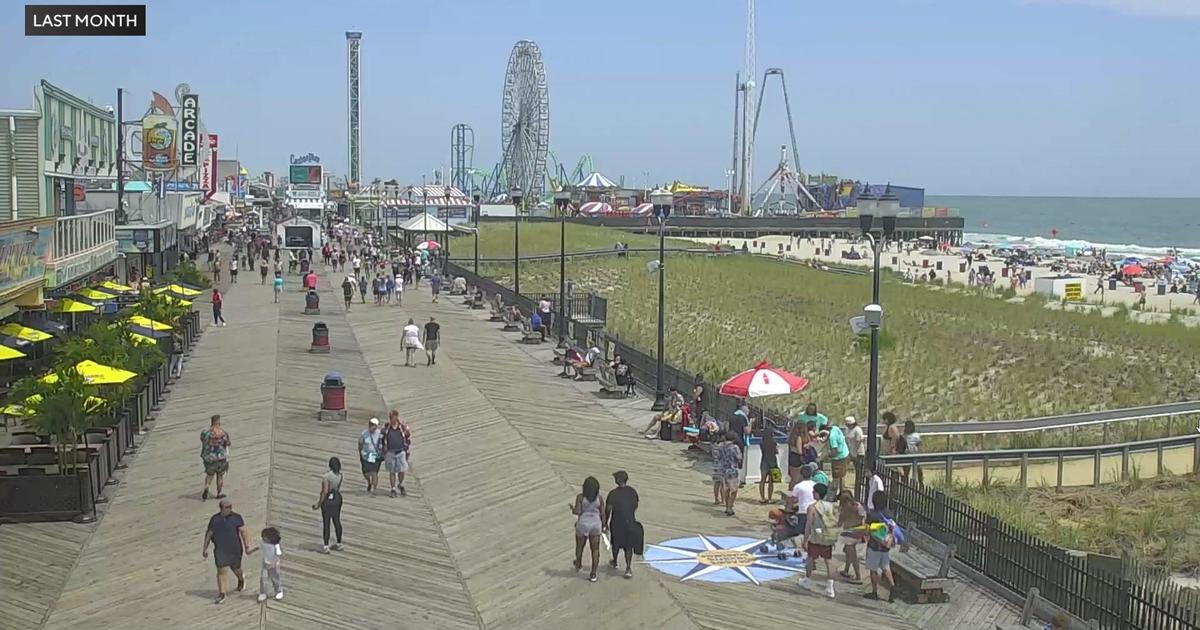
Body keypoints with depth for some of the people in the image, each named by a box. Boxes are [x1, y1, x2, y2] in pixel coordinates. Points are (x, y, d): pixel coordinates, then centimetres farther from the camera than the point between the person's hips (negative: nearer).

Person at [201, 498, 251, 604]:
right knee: (221, 571, -4)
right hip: (220, 550, 1)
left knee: (236, 568, 15)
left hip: (235, 549, -1)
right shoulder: (214, 519, -3)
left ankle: (241, 579, 49)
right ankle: (221, 595, 1)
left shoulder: (237, 517, -9)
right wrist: (205, 549, 6)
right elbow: (208, 534, 5)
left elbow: (243, 532, -10)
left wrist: (247, 546, -15)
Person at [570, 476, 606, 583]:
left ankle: (578, 565, 45)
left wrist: (572, 509, 5)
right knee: (595, 549, 7)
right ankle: (593, 574, 4)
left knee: (580, 546, 22)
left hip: (583, 525, -2)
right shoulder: (599, 498, -4)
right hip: (596, 524, 2)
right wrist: (603, 526, 12)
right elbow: (602, 514, -1)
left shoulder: (580, 497, -13)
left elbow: (577, 512, -16)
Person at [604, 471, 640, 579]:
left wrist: (605, 523, -1)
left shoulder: (613, 494, -16)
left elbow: (608, 510, -13)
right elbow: (636, 506, 9)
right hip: (630, 522, 2)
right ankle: (628, 568, 0)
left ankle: (614, 563, 40)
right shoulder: (633, 492, -3)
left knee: (616, 544, 19)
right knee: (628, 546, 9)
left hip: (617, 523, -2)